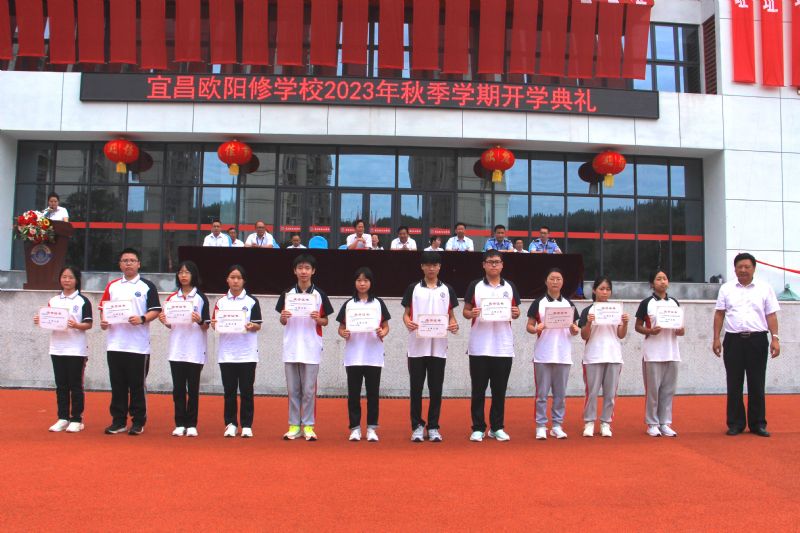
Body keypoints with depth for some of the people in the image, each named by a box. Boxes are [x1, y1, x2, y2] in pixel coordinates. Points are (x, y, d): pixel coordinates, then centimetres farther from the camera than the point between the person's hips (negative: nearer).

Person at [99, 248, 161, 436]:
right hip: (115, 344, 4)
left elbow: (155, 310, -2)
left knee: (137, 385, 2)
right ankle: (118, 421, 16)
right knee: (117, 385, 8)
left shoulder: (147, 286, 3)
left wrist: (142, 319, -20)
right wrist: (103, 321, -4)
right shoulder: (112, 286, 13)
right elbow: (104, 308, 15)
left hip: (138, 345, -3)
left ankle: (138, 422, 10)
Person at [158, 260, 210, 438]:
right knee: (178, 389, 6)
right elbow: (170, 325, 14)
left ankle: (191, 424, 8)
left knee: (193, 389, 2)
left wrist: (199, 321, -21)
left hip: (195, 350, -3)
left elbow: (206, 326, -1)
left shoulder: (201, 298, 1)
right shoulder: (172, 298, 10)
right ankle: (180, 424, 12)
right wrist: (164, 321, -6)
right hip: (176, 349, 3)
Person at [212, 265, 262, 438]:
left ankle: (246, 425, 9)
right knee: (229, 390, 5)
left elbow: (258, 326, 1)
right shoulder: (221, 302, 10)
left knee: (246, 390, 1)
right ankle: (231, 424, 15)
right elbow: (215, 323, 6)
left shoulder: (251, 301, 4)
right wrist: (214, 324, -15)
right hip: (226, 352, 2)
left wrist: (252, 326, -19)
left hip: (247, 353, -1)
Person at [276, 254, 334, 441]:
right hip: (291, 347, 2)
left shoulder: (320, 295, 3)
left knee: (309, 390, 1)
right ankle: (294, 425, 15)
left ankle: (308, 426, 11)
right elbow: (283, 321, 10)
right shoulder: (287, 294, 6)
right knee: (293, 389, 7)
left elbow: (325, 321, 6)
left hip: (311, 348, -1)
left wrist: (318, 319, -14)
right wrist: (283, 317, -11)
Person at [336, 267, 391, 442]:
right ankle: (355, 428, 13)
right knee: (354, 393, 5)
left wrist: (382, 333, -15)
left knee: (373, 393, 4)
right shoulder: (348, 304, 6)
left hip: (373, 356, 0)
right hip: (353, 356, 0)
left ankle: (371, 428, 13)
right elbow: (341, 328, 7)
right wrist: (344, 334, -14)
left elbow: (386, 326, 7)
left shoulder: (378, 303, 5)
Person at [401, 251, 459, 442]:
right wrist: (408, 323, -16)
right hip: (417, 346, -1)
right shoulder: (413, 288, 5)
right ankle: (417, 426, 13)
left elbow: (451, 315, 11)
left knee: (436, 388, 5)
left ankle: (433, 427, 14)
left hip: (438, 347, 1)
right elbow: (406, 313, 6)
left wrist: (453, 325, -10)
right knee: (416, 387, 3)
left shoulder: (447, 290, 8)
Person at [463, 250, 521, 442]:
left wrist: (515, 314, -11)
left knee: (499, 389, 7)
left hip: (504, 347, 2)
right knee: (478, 389, 3)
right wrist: (471, 314, -18)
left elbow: (516, 311, 12)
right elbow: (465, 311, 4)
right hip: (479, 347, -1)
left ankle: (497, 427, 17)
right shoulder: (475, 286, 3)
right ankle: (478, 428, 10)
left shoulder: (510, 287, 9)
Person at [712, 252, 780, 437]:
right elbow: (719, 314, 7)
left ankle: (758, 424, 14)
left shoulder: (765, 288, 5)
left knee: (757, 384, 5)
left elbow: (771, 315, 3)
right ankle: (735, 424, 13)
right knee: (734, 384, 5)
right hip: (733, 340, 1)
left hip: (757, 340, -1)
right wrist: (716, 338, 1)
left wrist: (775, 338, -6)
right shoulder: (726, 289, 8)